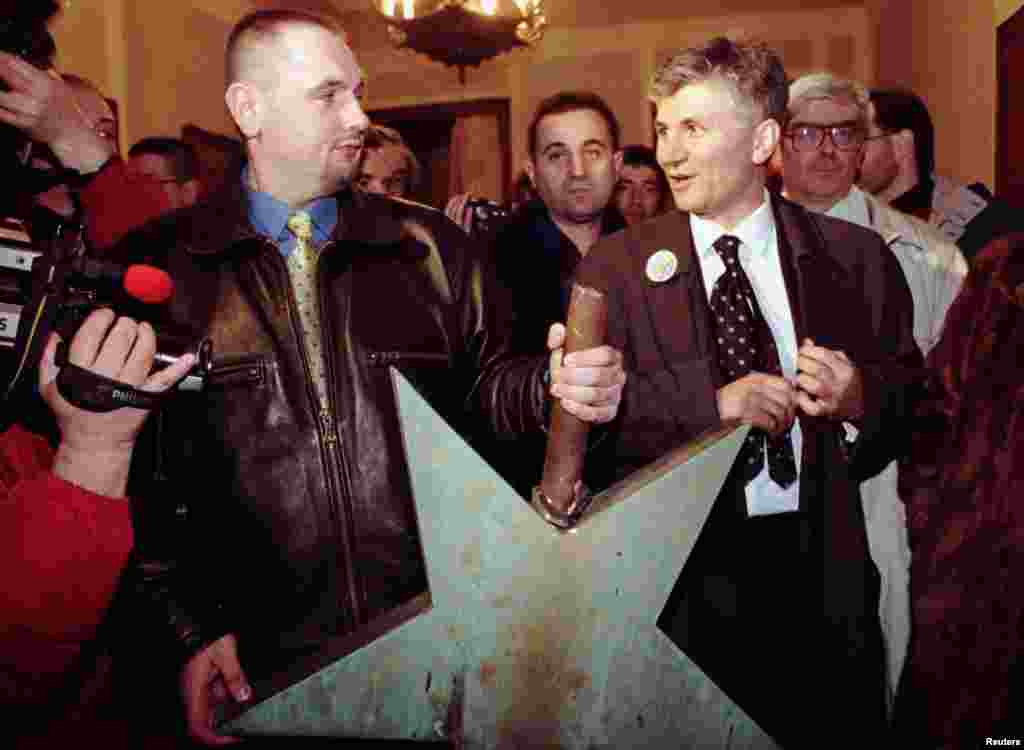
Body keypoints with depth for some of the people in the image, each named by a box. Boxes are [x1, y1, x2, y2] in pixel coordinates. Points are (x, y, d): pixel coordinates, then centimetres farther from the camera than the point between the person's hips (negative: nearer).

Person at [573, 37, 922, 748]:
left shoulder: (857, 256, 4)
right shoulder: (616, 264, 0)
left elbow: (912, 392, 9)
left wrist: (858, 397, -11)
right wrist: (716, 402, -19)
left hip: (822, 564, 2)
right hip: (684, 573, -1)